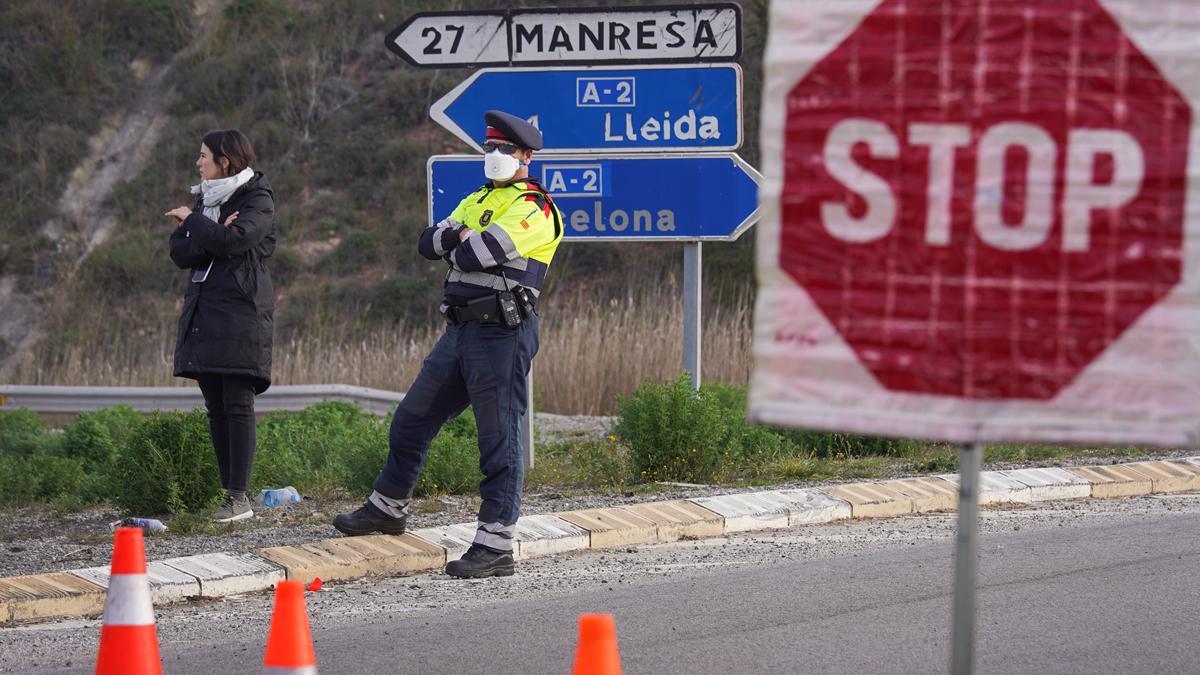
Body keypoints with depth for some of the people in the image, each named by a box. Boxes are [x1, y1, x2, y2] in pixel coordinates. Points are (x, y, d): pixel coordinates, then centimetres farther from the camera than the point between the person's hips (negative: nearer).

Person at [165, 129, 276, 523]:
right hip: (204, 313, 7)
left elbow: (232, 240, -20)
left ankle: (239, 497, -13)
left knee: (237, 405, -11)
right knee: (216, 408, 5)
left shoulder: (257, 199, -3)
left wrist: (193, 221, -4)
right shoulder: (205, 198, 18)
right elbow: (179, 252, 7)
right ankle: (226, 491, 6)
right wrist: (212, 237, -11)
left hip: (240, 312, -7)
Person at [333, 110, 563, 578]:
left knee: (499, 441, -7)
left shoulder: (533, 209, -10)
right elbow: (428, 244, 9)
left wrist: (464, 242, 0)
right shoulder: (478, 200, 20)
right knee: (412, 419, 17)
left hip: (503, 334, -9)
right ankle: (388, 508, 34)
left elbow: (476, 255, -21)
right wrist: (459, 235, -10)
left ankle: (496, 547, -6)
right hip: (461, 330, 9)